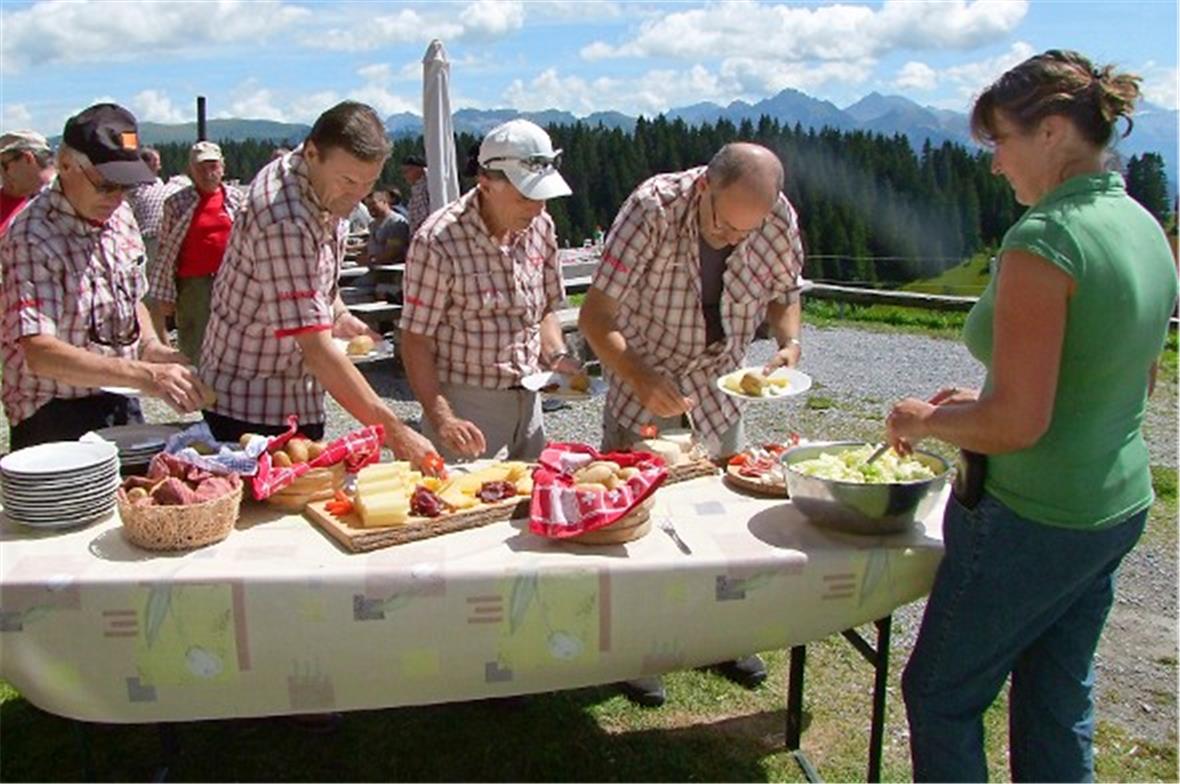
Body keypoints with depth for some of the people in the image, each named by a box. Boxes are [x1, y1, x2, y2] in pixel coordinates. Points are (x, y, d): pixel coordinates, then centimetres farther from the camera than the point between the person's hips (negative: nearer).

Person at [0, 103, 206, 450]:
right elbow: (39, 353, -30)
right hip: (55, 420, -7)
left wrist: (151, 347, -3)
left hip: (121, 405, 7)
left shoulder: (120, 216, 2)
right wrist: (143, 375, -38)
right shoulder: (31, 237, -20)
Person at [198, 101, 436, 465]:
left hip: (299, 399, 8)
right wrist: (393, 431, -34)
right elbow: (316, 347, -34)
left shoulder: (329, 187, -1)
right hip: (252, 405, -8)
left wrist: (340, 315, 0)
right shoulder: (284, 222, -30)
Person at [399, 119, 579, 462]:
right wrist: (442, 419, -23)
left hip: (527, 400, 6)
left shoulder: (540, 227, 1)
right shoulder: (437, 242, -17)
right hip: (465, 406, -6)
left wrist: (556, 356, -4)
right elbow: (415, 341, -14)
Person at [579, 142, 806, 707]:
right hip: (642, 388, -3)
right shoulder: (654, 207, -26)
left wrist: (789, 343, -14)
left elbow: (784, 292, 7)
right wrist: (642, 379, -40)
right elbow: (595, 316, -25)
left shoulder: (779, 221, -13)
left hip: (719, 390, 4)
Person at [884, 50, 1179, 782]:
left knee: (940, 697, 11)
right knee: (1060, 703, 23)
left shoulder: (1043, 240, -23)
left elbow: (1017, 422, -26)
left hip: (1032, 522, -9)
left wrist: (925, 421, -7)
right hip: (1119, 504, 9)